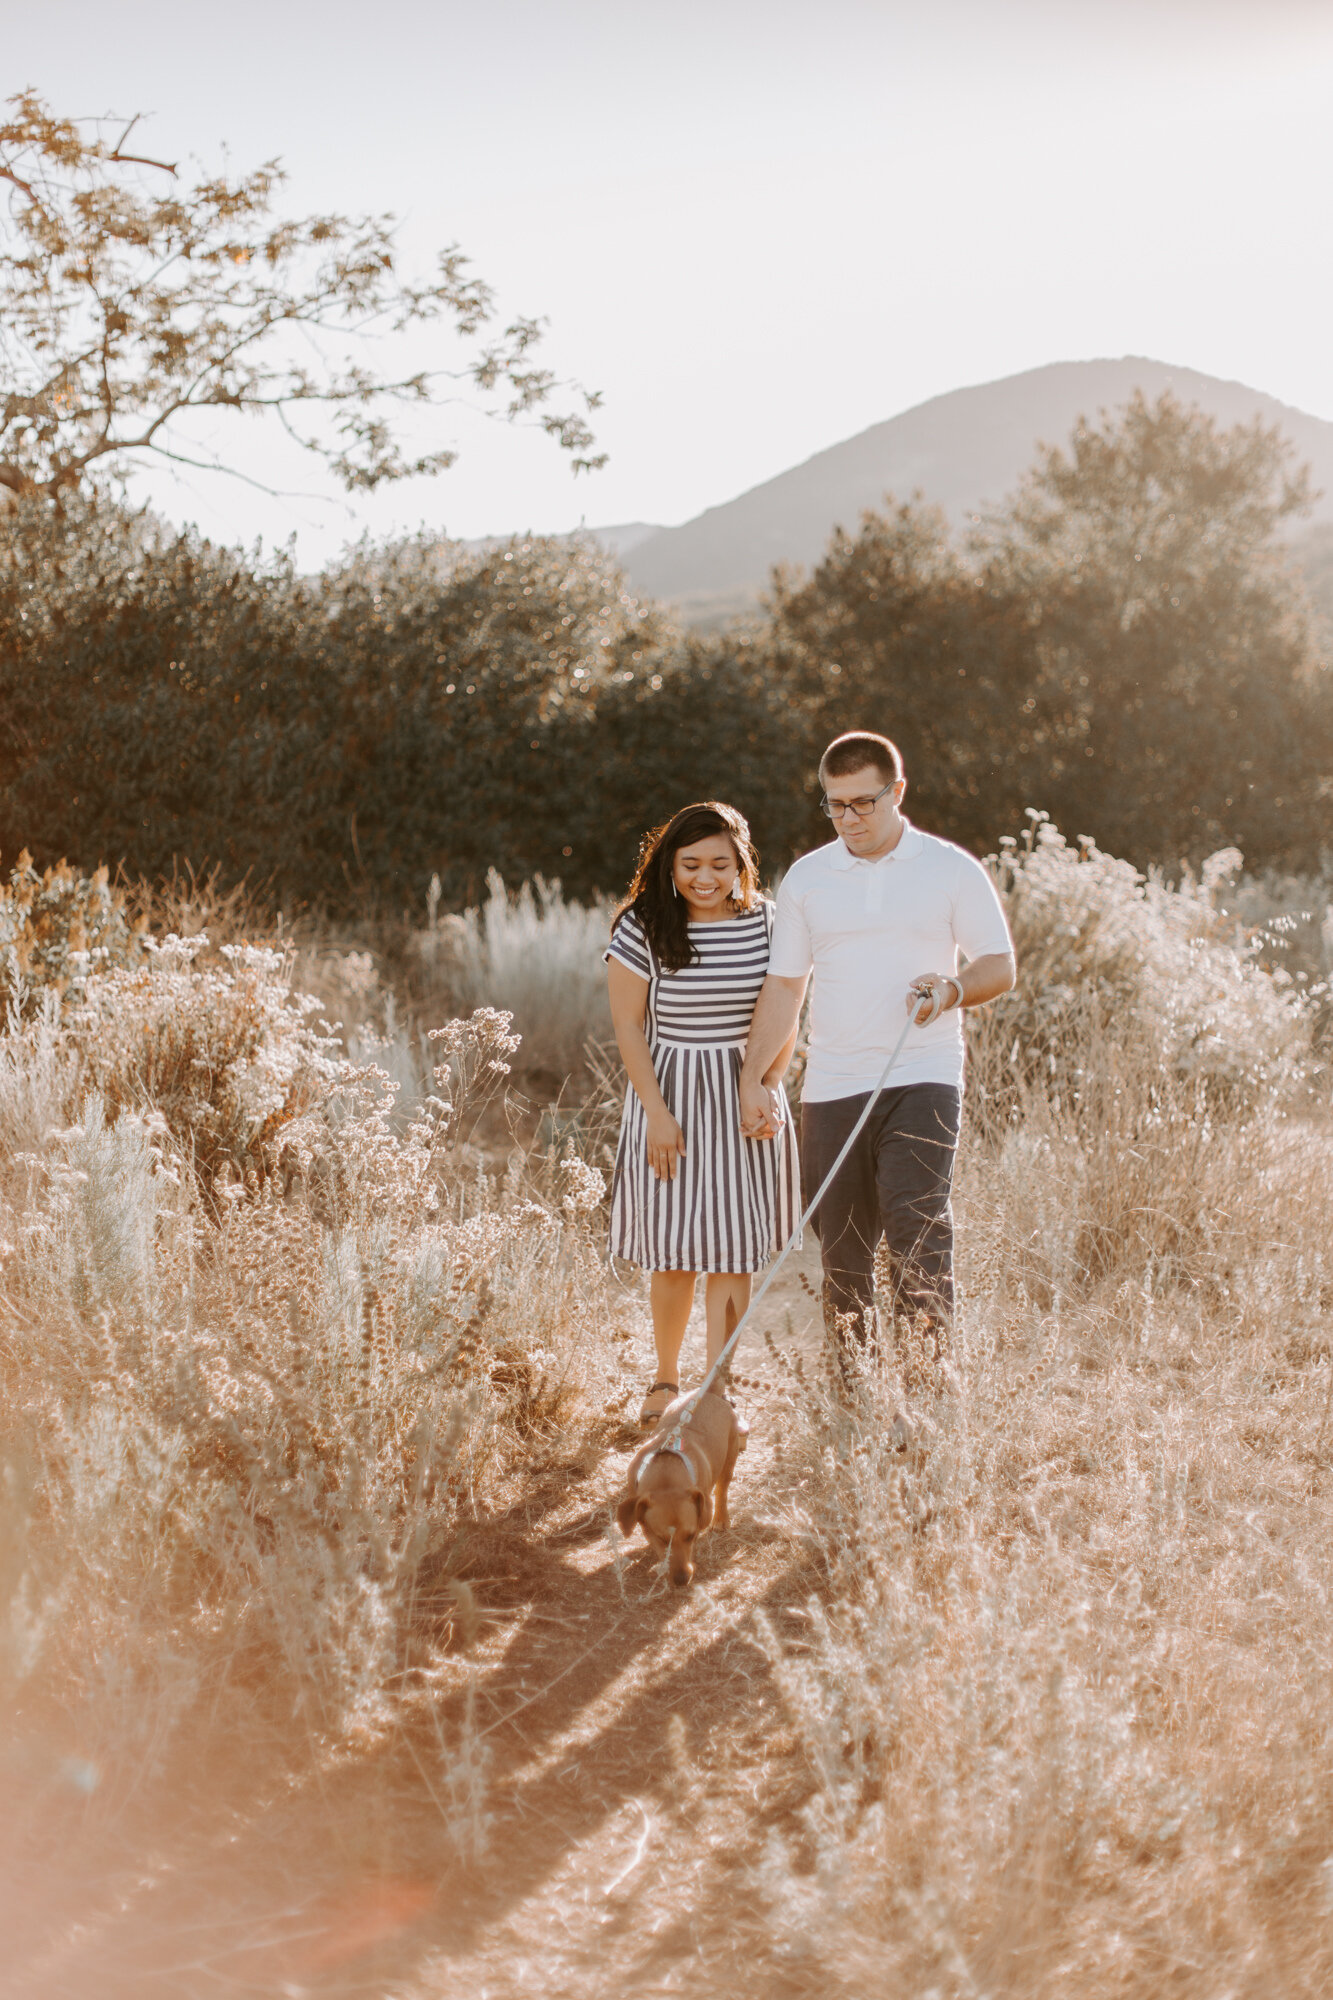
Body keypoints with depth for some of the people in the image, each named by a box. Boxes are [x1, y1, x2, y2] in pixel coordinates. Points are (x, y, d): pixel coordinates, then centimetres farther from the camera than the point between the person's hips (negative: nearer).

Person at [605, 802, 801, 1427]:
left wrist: (770, 1087, -8)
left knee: (731, 1252, 0)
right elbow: (629, 1029, -4)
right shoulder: (642, 928, -6)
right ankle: (666, 1378, 26)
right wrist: (658, 1112, -10)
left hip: (746, 1101, 1)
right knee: (673, 1254, 6)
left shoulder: (766, 923, 0)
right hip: (671, 1097, -1)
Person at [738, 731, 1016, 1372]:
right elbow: (783, 986, 13)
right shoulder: (806, 877, 11)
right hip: (831, 1087, 3)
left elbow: (1000, 965, 5)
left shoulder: (952, 869, 3)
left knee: (916, 1223, -18)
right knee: (841, 1246, 4)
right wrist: (753, 1078, 4)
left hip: (922, 1079, -3)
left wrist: (951, 990, -17)